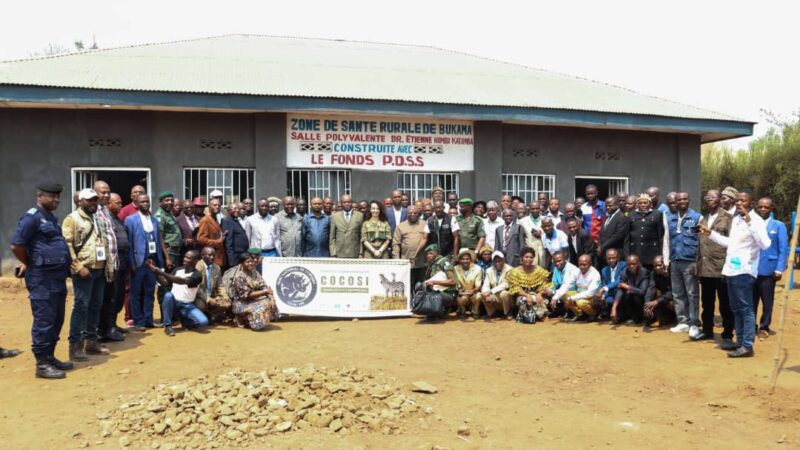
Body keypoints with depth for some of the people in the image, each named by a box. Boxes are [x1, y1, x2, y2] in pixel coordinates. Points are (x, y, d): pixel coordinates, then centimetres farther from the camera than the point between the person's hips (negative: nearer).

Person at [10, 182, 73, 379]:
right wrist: (29, 264, -1)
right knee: (44, 321, -4)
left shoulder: (51, 218, 17)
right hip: (42, 278, -9)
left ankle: (50, 357, 24)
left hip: (57, 277, 9)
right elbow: (16, 245, -15)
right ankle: (42, 364, 3)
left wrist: (64, 266, 13)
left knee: (57, 320, 14)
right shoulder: (32, 217, -11)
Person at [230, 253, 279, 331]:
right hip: (243, 304, -6)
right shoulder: (240, 277, -16)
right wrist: (265, 292, -22)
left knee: (269, 303, -20)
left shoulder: (255, 273, 5)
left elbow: (264, 286, 0)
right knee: (259, 310, -30)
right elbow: (248, 295, -19)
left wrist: (270, 297, -19)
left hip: (254, 300, 6)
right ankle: (245, 321, -1)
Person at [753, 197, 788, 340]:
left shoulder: (779, 226, 1)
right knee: (750, 301, 9)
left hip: (768, 270, -1)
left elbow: (783, 249, -2)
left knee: (767, 302, 8)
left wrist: (779, 269, -9)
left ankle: (764, 327, 20)